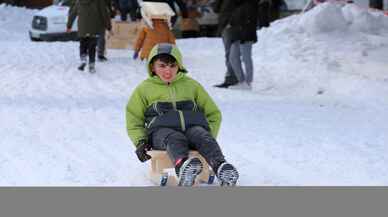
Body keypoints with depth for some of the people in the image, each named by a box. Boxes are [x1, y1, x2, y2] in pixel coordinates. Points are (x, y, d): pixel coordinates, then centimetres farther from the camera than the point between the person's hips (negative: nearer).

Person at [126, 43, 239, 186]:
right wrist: (140, 141, 3)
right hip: (161, 130, -2)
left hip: (193, 126, 2)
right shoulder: (144, 89, 24)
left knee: (201, 136, -35)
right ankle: (183, 168, -71)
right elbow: (133, 120, 23)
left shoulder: (191, 85, 27)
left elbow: (214, 113, 27)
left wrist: (209, 135, 7)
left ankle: (221, 167, -62)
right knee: (175, 140, -38)